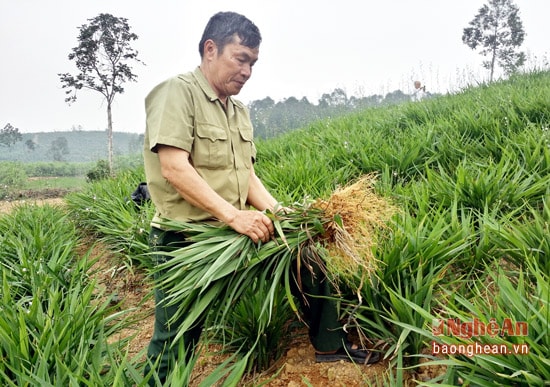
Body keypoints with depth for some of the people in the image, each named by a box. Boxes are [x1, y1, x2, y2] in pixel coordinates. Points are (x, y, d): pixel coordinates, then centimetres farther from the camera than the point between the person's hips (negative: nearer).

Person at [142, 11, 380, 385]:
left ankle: (330, 342, 22)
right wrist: (233, 215, -28)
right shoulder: (177, 92, -12)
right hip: (185, 241, -7)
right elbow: (175, 169, -23)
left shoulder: (240, 112, 12)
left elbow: (248, 175, 9)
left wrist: (276, 212, -8)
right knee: (175, 346, -1)